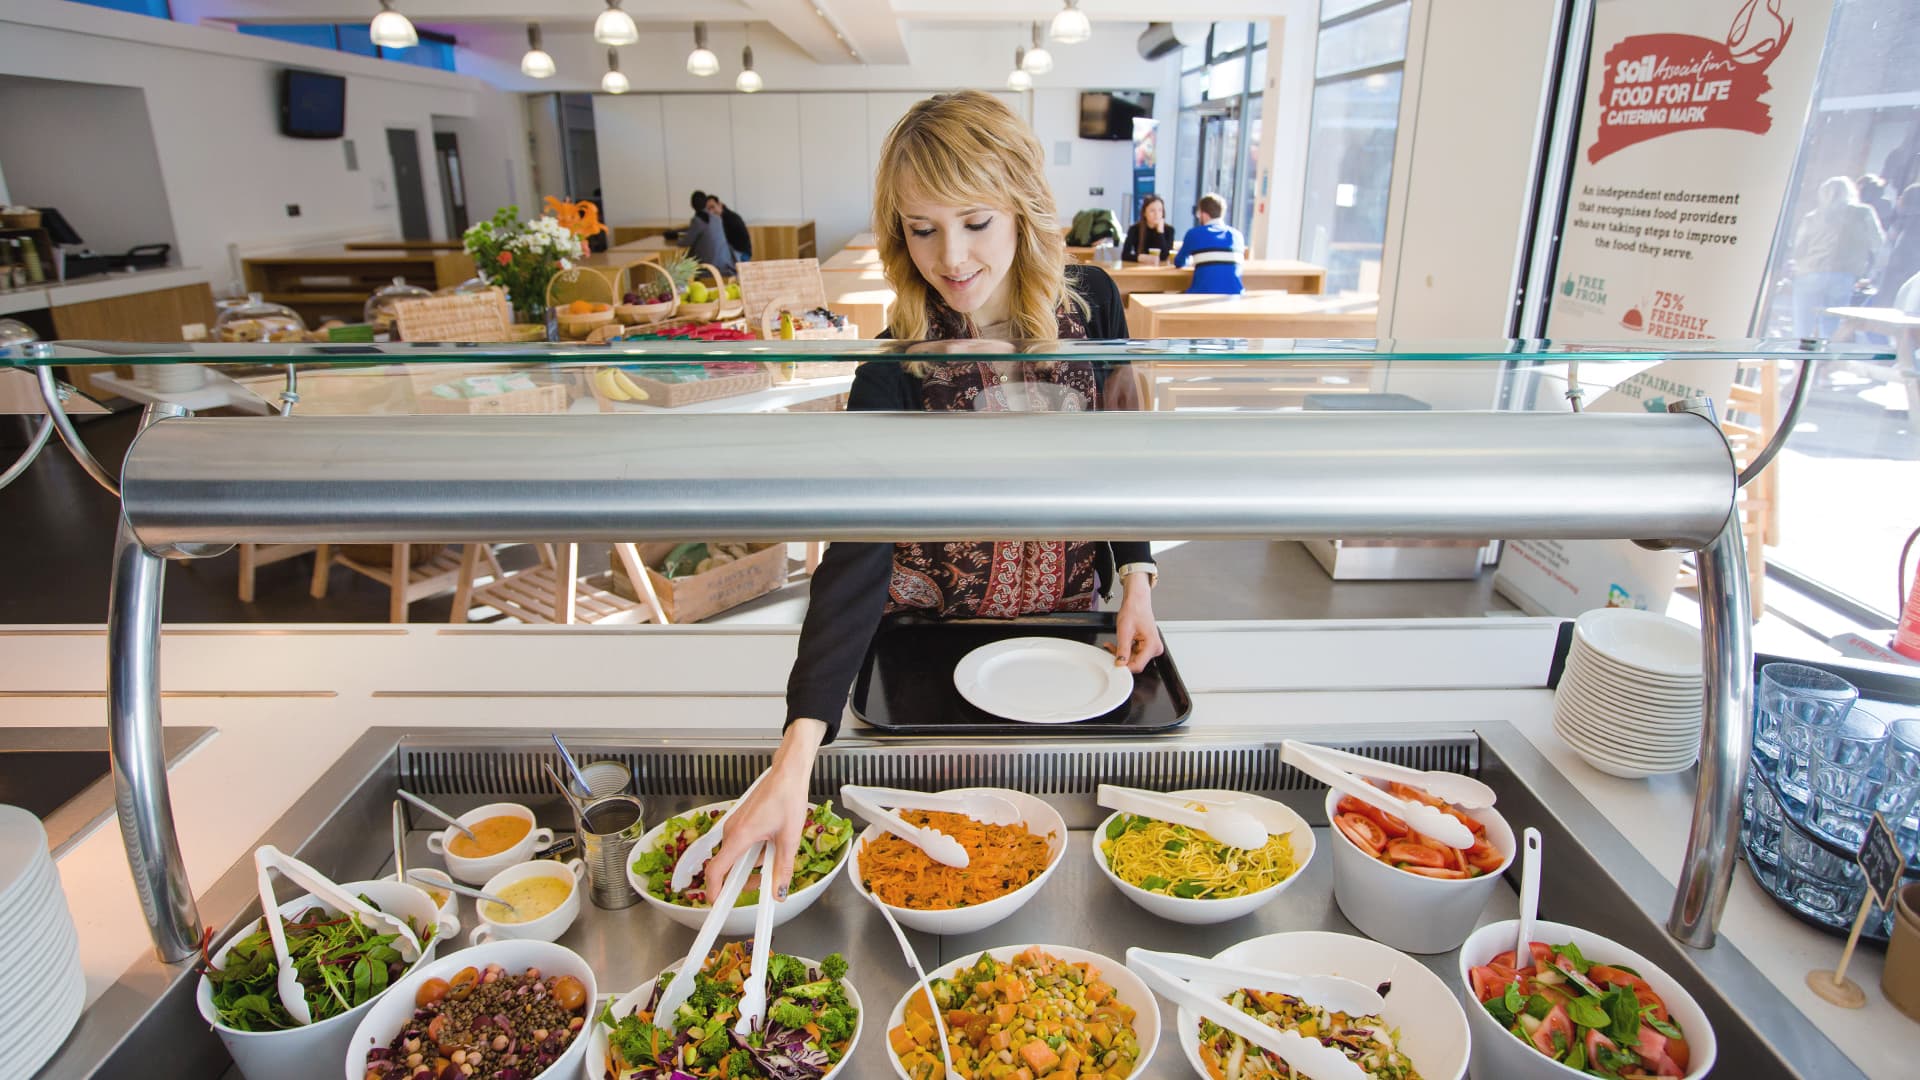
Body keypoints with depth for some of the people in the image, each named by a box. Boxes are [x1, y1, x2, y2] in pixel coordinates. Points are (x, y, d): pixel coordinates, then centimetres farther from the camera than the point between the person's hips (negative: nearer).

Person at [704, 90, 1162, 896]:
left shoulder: (1089, 301, -13)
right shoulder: (897, 367, -23)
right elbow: (855, 553, -33)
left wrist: (1136, 578, -8)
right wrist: (798, 750, -43)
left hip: (1067, 618, 3)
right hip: (930, 633, -2)